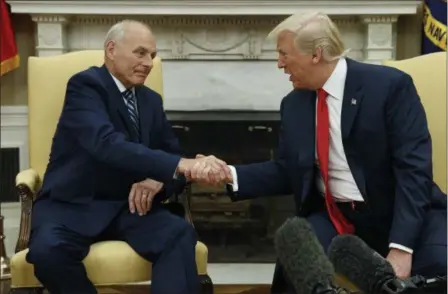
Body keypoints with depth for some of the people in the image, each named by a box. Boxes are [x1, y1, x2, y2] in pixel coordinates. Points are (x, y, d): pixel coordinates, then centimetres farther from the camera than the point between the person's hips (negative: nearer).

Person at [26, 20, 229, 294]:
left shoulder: (151, 100, 12)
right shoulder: (85, 85, -10)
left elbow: (172, 153, 13)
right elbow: (108, 144, -28)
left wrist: (158, 179, -13)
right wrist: (181, 164, -38)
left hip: (128, 205, 5)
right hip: (74, 203, -4)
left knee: (181, 234, -26)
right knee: (47, 250, -35)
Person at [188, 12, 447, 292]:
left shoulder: (390, 85, -10)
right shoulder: (293, 104, 6)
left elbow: (413, 167, -15)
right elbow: (288, 170, 11)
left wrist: (401, 246, -24)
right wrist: (230, 174, -5)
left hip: (398, 213, -2)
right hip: (333, 217, 3)